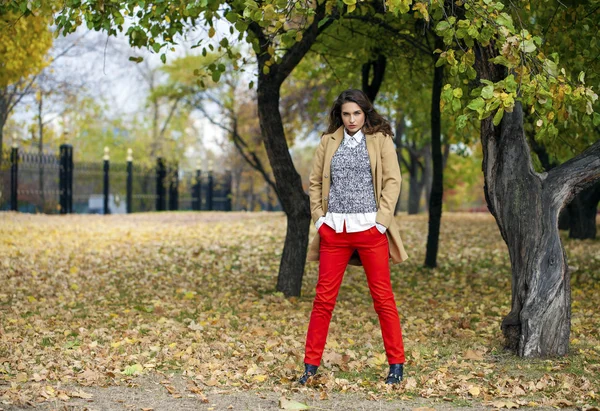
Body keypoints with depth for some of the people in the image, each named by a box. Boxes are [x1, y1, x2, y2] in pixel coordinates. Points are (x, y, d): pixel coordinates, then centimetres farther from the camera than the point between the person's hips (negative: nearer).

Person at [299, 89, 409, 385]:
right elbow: (315, 182, 15)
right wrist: (318, 216, 4)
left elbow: (392, 181, -2)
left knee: (383, 297, 2)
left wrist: (381, 220, -9)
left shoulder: (381, 140, 3)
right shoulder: (329, 142, 11)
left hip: (369, 228, -2)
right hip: (334, 229, 2)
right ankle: (311, 365, 10)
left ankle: (396, 364, 10)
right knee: (323, 298, 3)